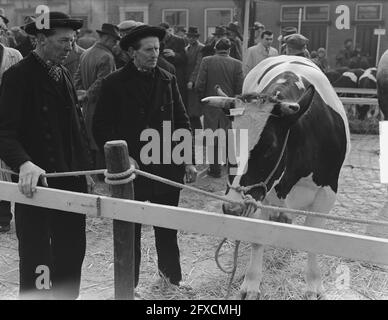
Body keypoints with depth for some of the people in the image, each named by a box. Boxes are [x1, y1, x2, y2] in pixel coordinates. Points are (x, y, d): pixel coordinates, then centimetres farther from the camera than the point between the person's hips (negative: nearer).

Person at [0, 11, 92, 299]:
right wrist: (24, 163, -34)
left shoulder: (64, 75, 12)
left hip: (71, 181, 7)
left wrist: (86, 167, 12)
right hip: (36, 184, -7)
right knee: (36, 260, 2)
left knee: (72, 252, 15)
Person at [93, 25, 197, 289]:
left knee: (167, 228, 14)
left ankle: (171, 273, 36)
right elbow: (101, 128, -4)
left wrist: (189, 160, 3)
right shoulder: (115, 84, -4)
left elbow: (182, 122, 8)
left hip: (167, 167, 3)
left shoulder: (168, 80, 5)